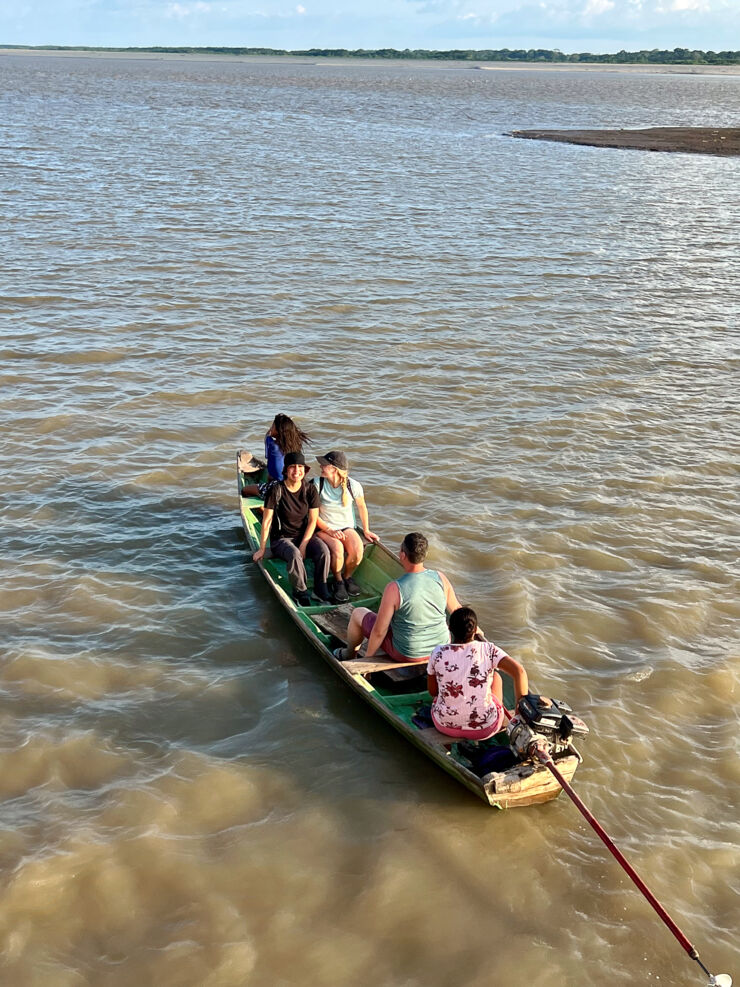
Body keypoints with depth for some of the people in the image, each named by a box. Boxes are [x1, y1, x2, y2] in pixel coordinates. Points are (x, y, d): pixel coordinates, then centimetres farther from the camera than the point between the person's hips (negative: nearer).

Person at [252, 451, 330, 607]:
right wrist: (262, 548, -6)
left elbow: (312, 521, -3)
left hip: (304, 535, 3)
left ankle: (320, 592, -13)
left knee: (323, 550, -28)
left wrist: (303, 545, -13)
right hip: (281, 539, -3)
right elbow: (267, 521, -8)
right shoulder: (276, 490, -12)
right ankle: (300, 594, -15)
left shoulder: (310, 490, -3)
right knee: (295, 555, -36)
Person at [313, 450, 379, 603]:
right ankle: (338, 581, -5)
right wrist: (329, 531, -19)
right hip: (324, 529, -1)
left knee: (357, 550, -29)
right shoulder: (317, 483, -12)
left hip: (346, 527, 2)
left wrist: (366, 530, 13)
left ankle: (347, 577, 4)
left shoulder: (354, 486, -10)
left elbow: (362, 507, 10)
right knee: (337, 549, -33)